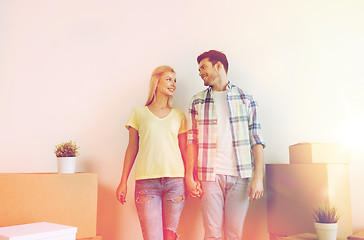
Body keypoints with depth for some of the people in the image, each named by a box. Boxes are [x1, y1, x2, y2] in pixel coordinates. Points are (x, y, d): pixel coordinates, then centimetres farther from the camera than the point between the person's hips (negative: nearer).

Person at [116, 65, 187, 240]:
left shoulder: (179, 116, 13)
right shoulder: (139, 113, 10)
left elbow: (184, 150, 13)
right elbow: (132, 148, 10)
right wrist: (123, 181, 8)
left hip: (175, 180, 2)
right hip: (146, 181, -1)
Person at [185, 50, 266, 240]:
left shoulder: (245, 99, 7)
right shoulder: (197, 102, 10)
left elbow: (256, 140, 2)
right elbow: (192, 141, 7)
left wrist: (258, 177, -7)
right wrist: (189, 177, -1)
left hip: (240, 175, 0)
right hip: (209, 175, 1)